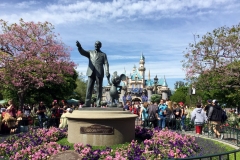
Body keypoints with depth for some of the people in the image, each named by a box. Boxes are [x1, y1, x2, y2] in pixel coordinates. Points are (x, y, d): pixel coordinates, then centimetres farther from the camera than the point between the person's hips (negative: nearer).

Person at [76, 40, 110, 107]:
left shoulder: (103, 54, 17)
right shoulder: (90, 53, 21)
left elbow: (106, 64, 5)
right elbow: (83, 52, 3)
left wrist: (107, 73, -10)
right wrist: (79, 47, -19)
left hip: (99, 73, -1)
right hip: (91, 73, 1)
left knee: (99, 89, -2)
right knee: (89, 88, -4)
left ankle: (98, 103, 1)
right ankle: (87, 103, -4)